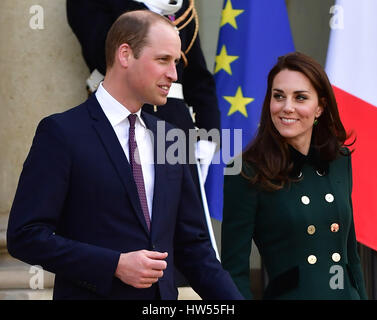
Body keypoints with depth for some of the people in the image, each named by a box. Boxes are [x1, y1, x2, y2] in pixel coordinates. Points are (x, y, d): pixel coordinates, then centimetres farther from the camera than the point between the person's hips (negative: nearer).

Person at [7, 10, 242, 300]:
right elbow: (25, 235, -13)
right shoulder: (62, 132, -8)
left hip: (163, 294, 6)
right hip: (91, 293, -5)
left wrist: (232, 299, 0)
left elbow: (192, 243, 12)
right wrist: (115, 265, -19)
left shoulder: (169, 138, 9)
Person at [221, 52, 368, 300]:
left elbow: (351, 254, 11)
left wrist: (361, 295, 6)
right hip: (288, 293, -4)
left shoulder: (340, 161, 4)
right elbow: (235, 270, -11)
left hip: (346, 293, 5)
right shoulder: (247, 173, -11)